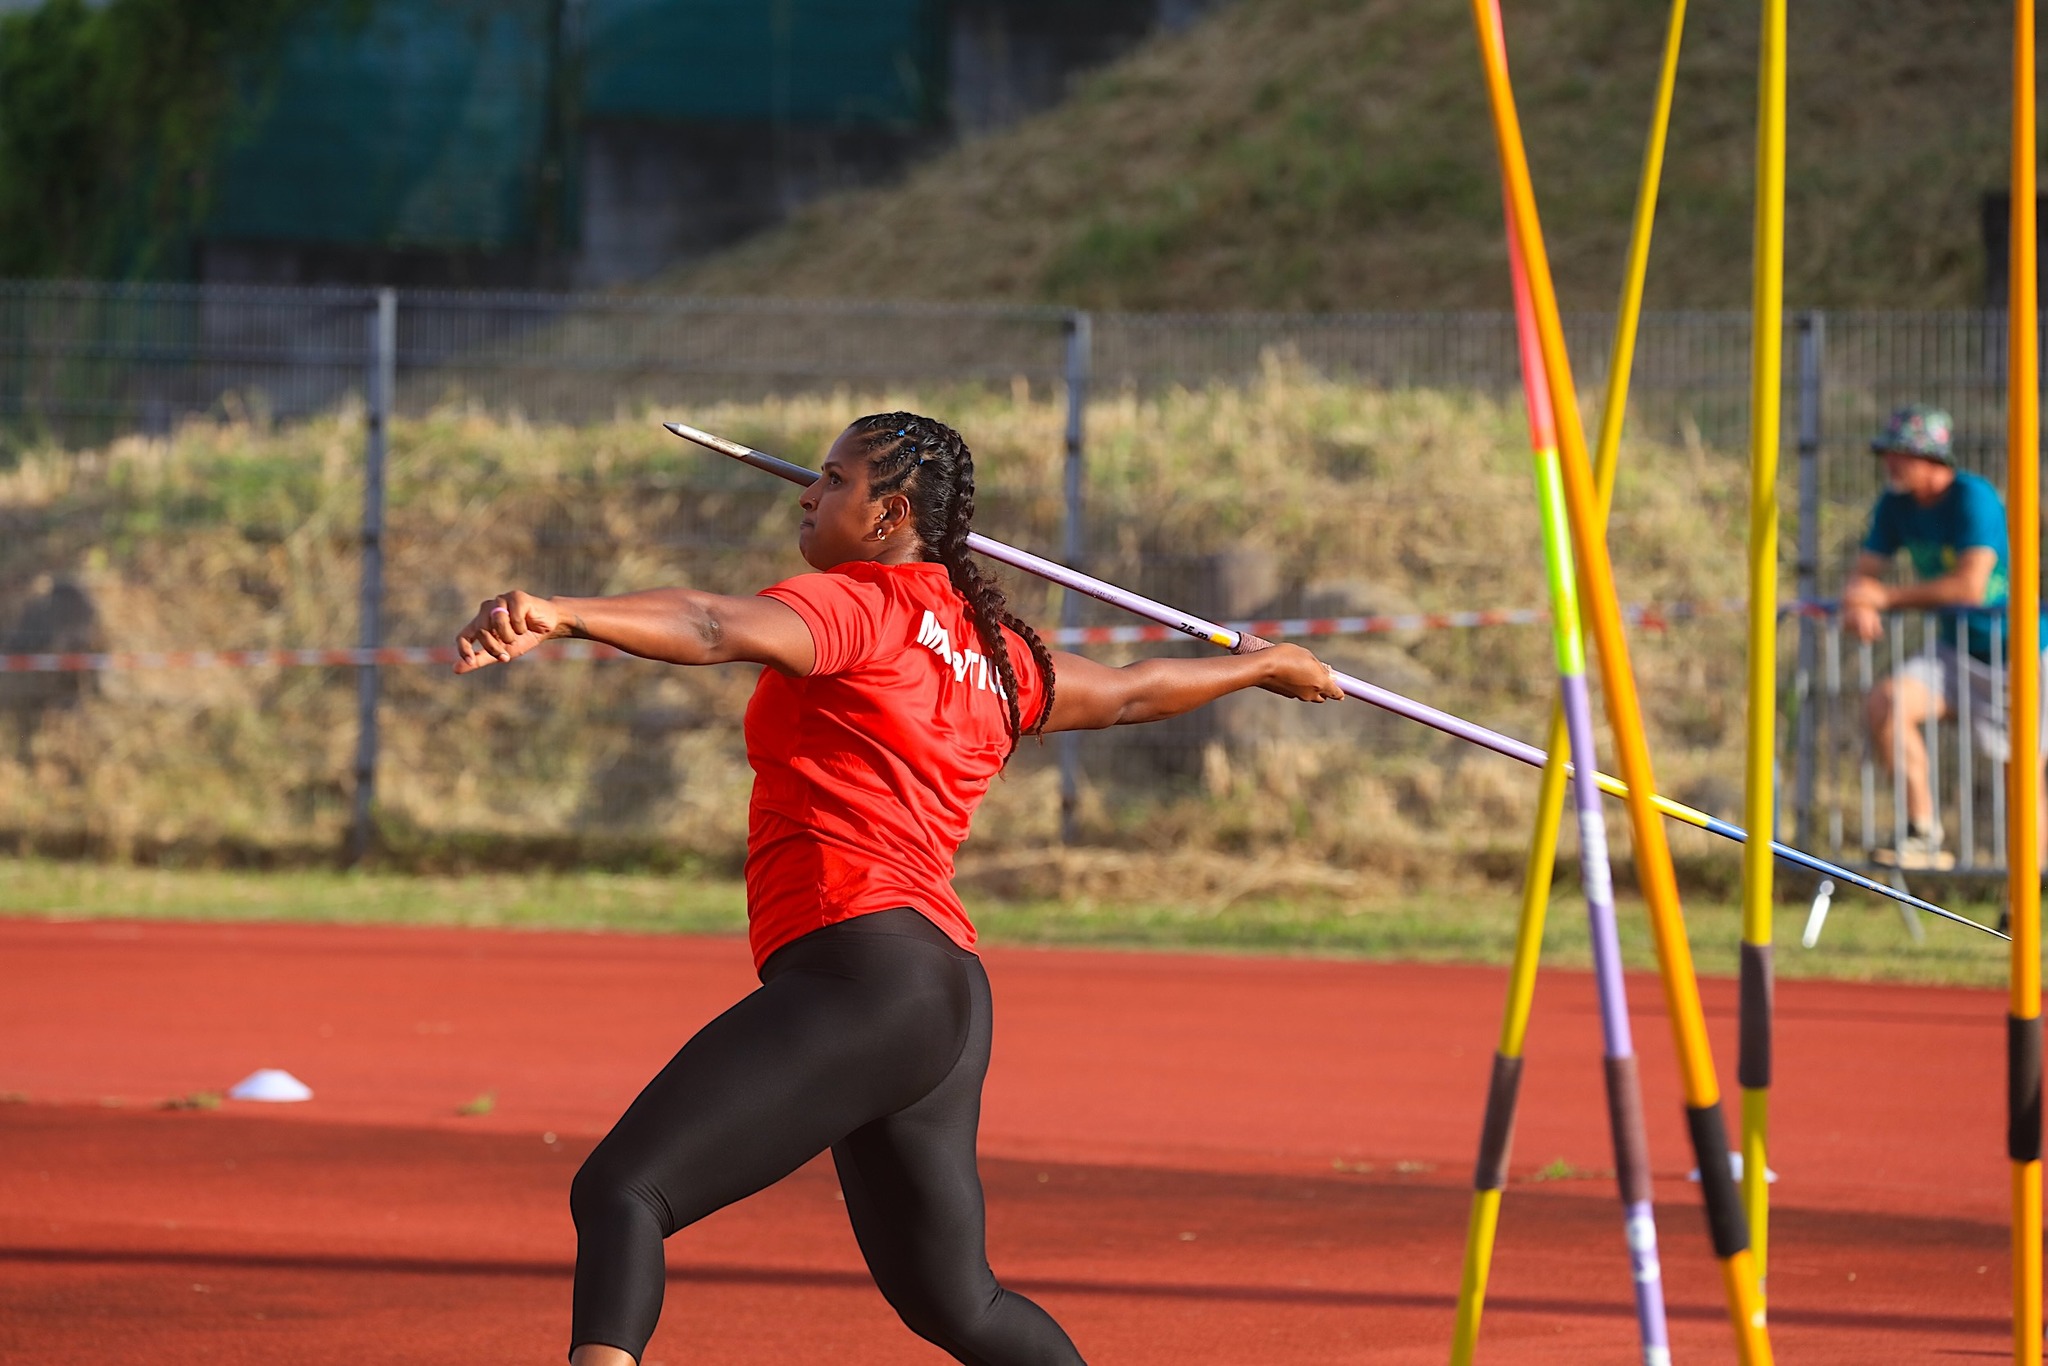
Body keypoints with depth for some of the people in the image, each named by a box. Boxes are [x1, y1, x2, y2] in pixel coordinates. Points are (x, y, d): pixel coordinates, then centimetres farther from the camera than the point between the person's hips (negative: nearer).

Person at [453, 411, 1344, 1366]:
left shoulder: (865, 601, -3)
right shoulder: (993, 653, 21)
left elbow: (721, 628, -22)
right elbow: (1130, 693, 38)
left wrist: (560, 616, -38)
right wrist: (1262, 665, 58)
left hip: (857, 974, -10)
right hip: (951, 996, 10)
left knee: (617, 1194, -18)